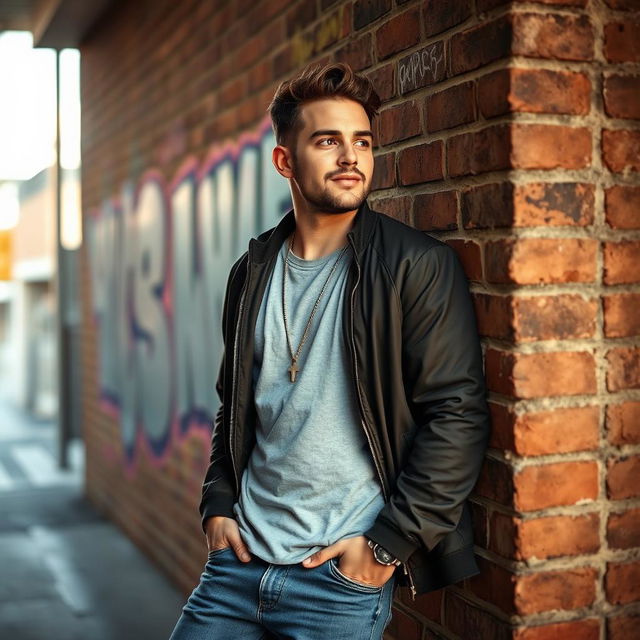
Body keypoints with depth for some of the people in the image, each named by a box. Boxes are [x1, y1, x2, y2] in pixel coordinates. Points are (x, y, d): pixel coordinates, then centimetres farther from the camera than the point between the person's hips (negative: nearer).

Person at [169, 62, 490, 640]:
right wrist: (219, 502, 7)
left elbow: (458, 416, -12)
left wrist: (389, 544, -13)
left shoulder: (419, 266, -8)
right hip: (241, 557, 5)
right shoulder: (253, 272, 8)